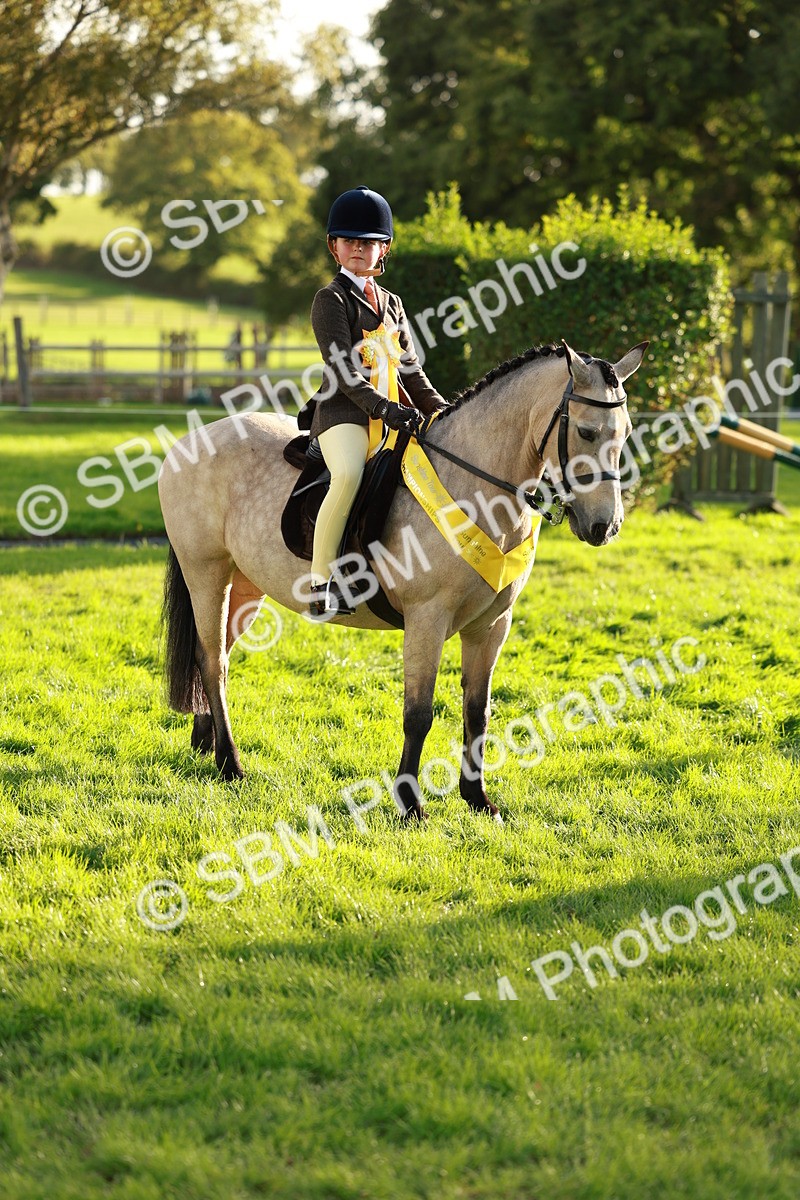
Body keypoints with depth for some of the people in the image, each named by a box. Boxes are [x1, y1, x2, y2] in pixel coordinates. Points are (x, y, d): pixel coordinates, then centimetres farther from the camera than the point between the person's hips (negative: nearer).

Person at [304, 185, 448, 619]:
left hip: (395, 411, 8)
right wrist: (382, 407, -24)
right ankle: (321, 578, -32)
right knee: (349, 473, -36)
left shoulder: (391, 304, 22)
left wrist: (442, 411, 8)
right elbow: (343, 369, -12)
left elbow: (411, 370, 22)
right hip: (345, 410, -8)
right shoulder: (331, 299, 0)